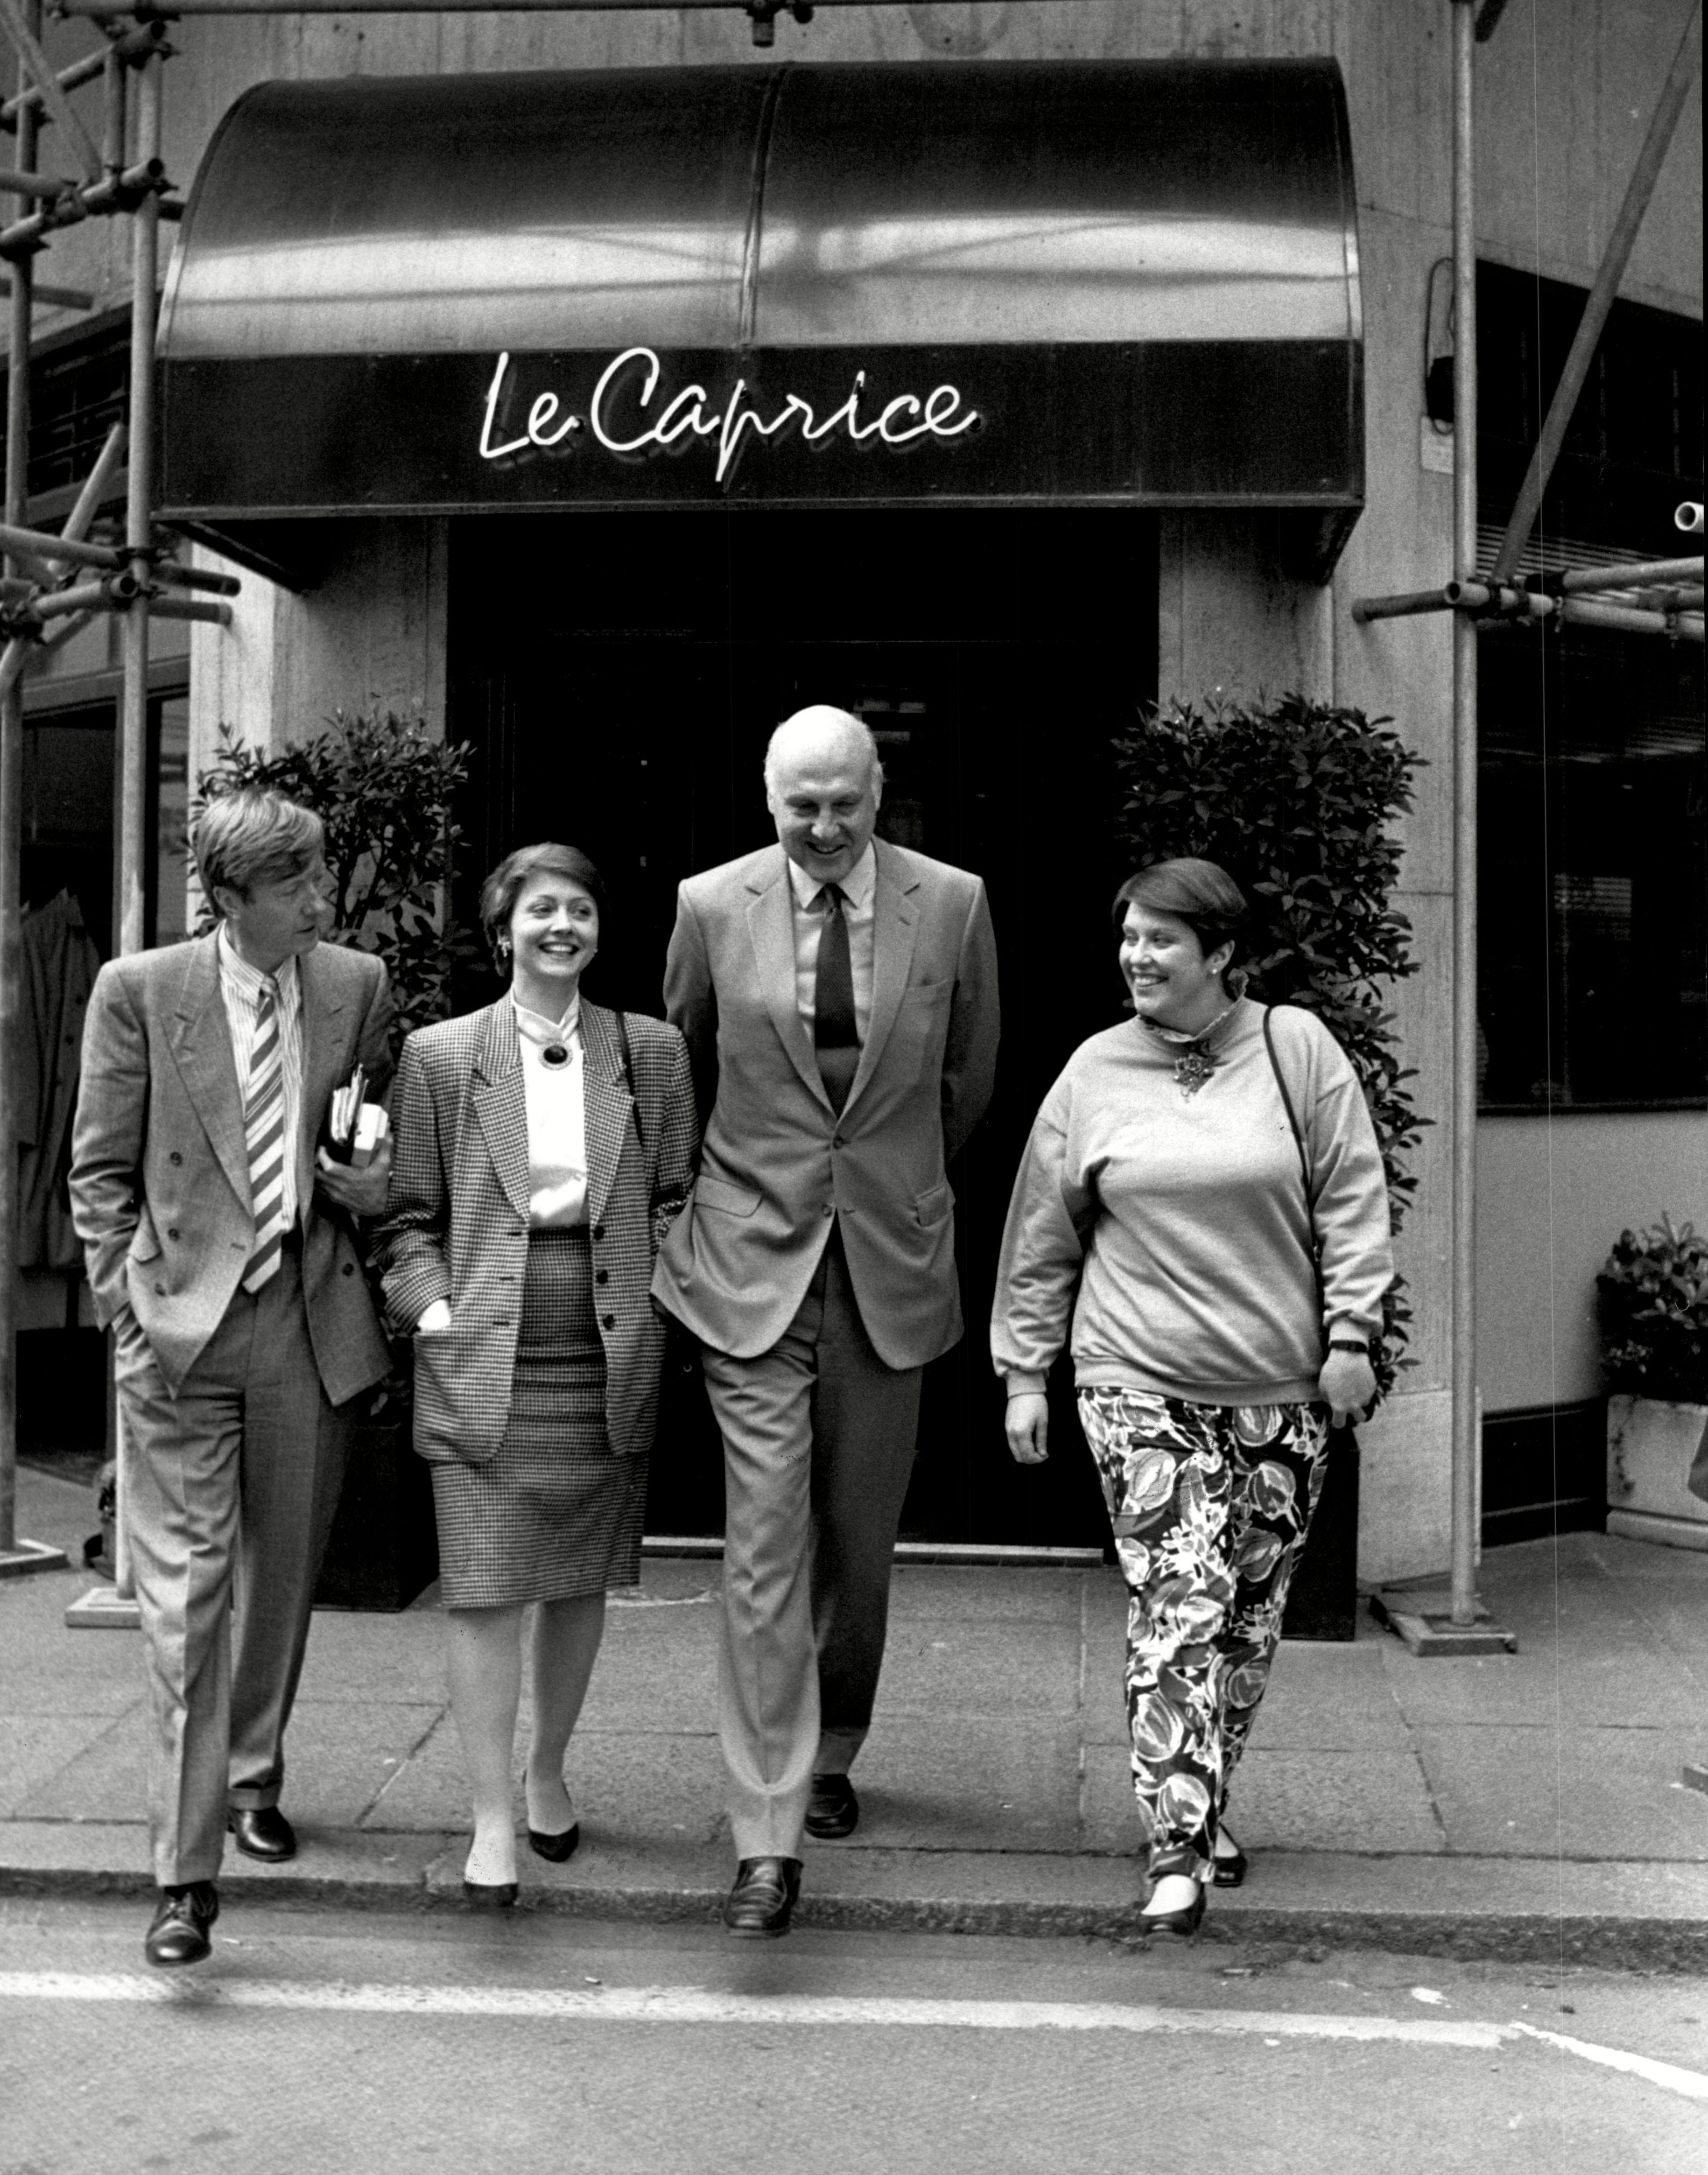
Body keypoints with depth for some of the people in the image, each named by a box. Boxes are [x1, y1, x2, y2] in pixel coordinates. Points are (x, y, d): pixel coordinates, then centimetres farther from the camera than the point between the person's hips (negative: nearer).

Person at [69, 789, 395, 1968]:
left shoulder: (360, 986, 4)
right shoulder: (139, 990, -3)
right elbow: (102, 1172, 2)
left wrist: (377, 1186, -4)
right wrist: (133, 1307, -6)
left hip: (313, 1319, 3)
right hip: (181, 1326, -3)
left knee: (284, 1572, 15)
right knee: (187, 1589, -6)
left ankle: (254, 1777, 39)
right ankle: (187, 1871, -1)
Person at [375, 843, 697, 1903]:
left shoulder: (652, 1051, 7)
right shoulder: (439, 1056, 3)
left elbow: (680, 1197, 11)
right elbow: (410, 1216, 6)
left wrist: (659, 1301, -2)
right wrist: (430, 1305, -8)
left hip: (610, 1365, 2)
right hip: (483, 1366, -2)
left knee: (581, 1583, 12)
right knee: (484, 1590, -3)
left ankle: (550, 1772, 32)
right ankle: (494, 1817, 6)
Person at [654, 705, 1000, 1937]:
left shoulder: (954, 906, -2)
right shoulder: (713, 908, -3)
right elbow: (676, 1065, 13)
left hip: (890, 1262, 2)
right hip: (753, 1261, -1)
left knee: (860, 1542, 12)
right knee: (765, 1545, -7)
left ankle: (832, 1756, 36)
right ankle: (770, 1836, -3)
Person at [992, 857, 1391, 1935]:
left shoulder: (1297, 1048, -1)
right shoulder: (1096, 1074, 3)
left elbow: (1353, 1199, 0)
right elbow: (1043, 1236, 8)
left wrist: (1350, 1334, -5)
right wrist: (1026, 1370, 7)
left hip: (1280, 1390, 1)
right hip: (1143, 1386, -1)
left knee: (1250, 1614, 11)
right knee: (1178, 1608, -9)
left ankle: (1202, 1805, 30)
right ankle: (1179, 1850, -4)